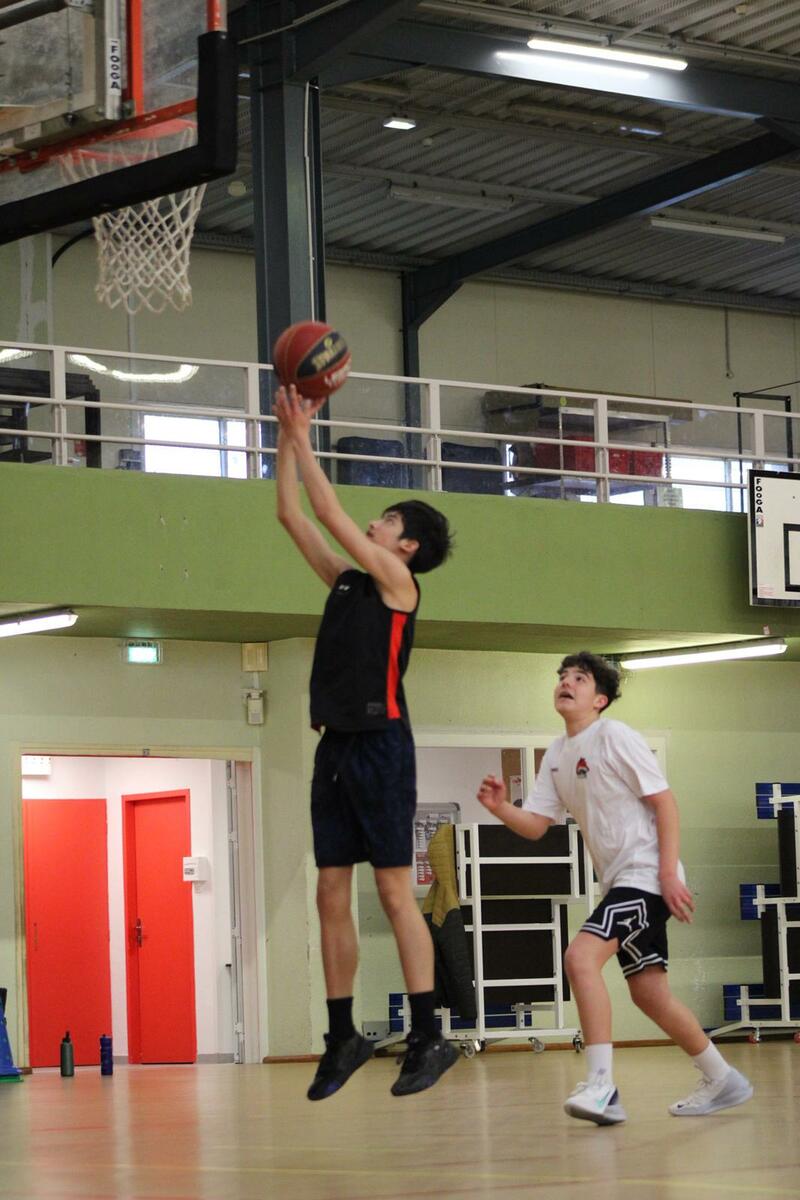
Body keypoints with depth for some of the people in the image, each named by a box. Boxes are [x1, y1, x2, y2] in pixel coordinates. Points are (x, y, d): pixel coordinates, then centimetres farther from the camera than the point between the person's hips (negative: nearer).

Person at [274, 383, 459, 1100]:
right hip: (336, 746, 8)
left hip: (381, 745, -8)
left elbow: (329, 510, -8)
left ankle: (429, 1039, -6)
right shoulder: (348, 581, 17)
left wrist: (302, 436, -1)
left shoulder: (398, 581, -3)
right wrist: (288, 435, 15)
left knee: (394, 890, -9)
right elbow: (293, 515, 19)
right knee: (332, 894, 6)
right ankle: (343, 1040, 12)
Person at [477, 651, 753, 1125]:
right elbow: (536, 824, 9)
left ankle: (602, 1086, -25)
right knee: (648, 993, 11)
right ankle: (723, 1081, 24)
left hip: (646, 874, -9)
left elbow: (665, 802, -12)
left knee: (580, 956, -24)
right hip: (618, 881, 9)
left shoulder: (614, 737, -10)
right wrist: (501, 808, -12)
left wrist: (669, 873, -18)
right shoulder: (557, 755, 13)